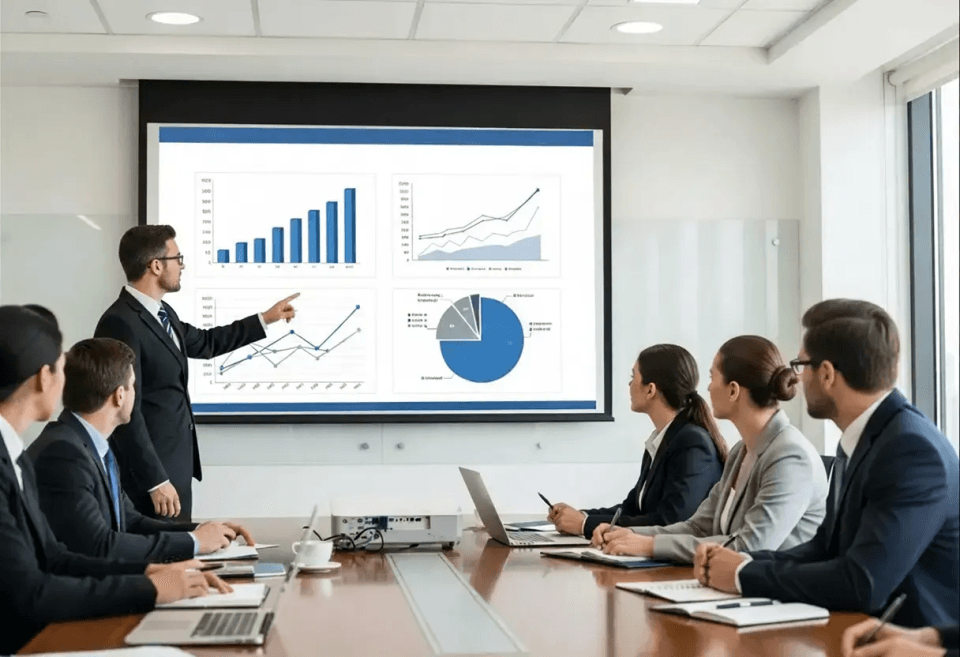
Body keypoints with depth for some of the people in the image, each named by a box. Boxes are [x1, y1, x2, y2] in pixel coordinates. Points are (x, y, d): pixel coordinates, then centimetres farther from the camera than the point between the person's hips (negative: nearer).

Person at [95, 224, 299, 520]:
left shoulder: (160, 312, 10)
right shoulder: (121, 323, -21)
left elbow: (204, 342, 29)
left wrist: (265, 319, 31)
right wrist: (156, 481, -22)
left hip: (175, 462, 10)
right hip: (150, 470, -10)